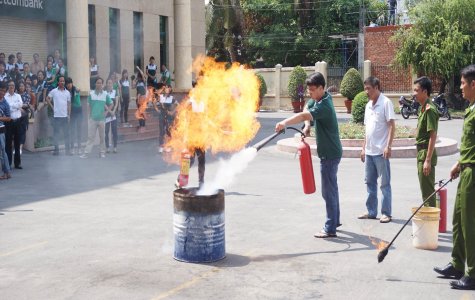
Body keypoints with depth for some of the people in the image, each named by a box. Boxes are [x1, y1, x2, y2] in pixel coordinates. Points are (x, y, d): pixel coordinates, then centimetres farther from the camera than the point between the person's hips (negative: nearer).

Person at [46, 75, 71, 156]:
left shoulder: (67, 92, 7)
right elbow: (47, 99, 10)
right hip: (56, 115, -1)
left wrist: (69, 115, 2)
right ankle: (56, 150, 11)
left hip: (65, 116, 1)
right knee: (56, 134, 4)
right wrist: (52, 107, 1)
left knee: (66, 134, 3)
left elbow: (69, 104, 8)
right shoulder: (54, 91, 1)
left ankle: (68, 150, 7)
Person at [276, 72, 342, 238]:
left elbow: (304, 116, -41)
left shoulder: (323, 106, -25)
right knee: (332, 188, 20)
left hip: (330, 154, -10)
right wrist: (307, 126, 2)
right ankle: (335, 221, 33)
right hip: (329, 152, 10)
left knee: (328, 191, -6)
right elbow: (307, 109, 19)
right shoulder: (318, 99, 4)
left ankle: (330, 229, 0)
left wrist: (285, 123, -53)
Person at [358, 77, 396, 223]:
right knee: (370, 182, 12)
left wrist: (388, 146, -19)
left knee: (385, 183, 1)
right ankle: (371, 211, 21)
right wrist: (364, 147, 16)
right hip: (369, 151, 8)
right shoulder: (368, 105, 14)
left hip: (381, 151, -8)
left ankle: (386, 213, 7)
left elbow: (392, 126, -13)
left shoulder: (386, 103, -9)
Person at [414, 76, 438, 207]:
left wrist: (428, 160, -23)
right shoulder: (423, 108, 13)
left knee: (428, 191, -4)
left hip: (426, 153, -10)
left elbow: (433, 135, -20)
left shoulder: (429, 109, -16)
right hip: (421, 152, 10)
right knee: (426, 190, 16)